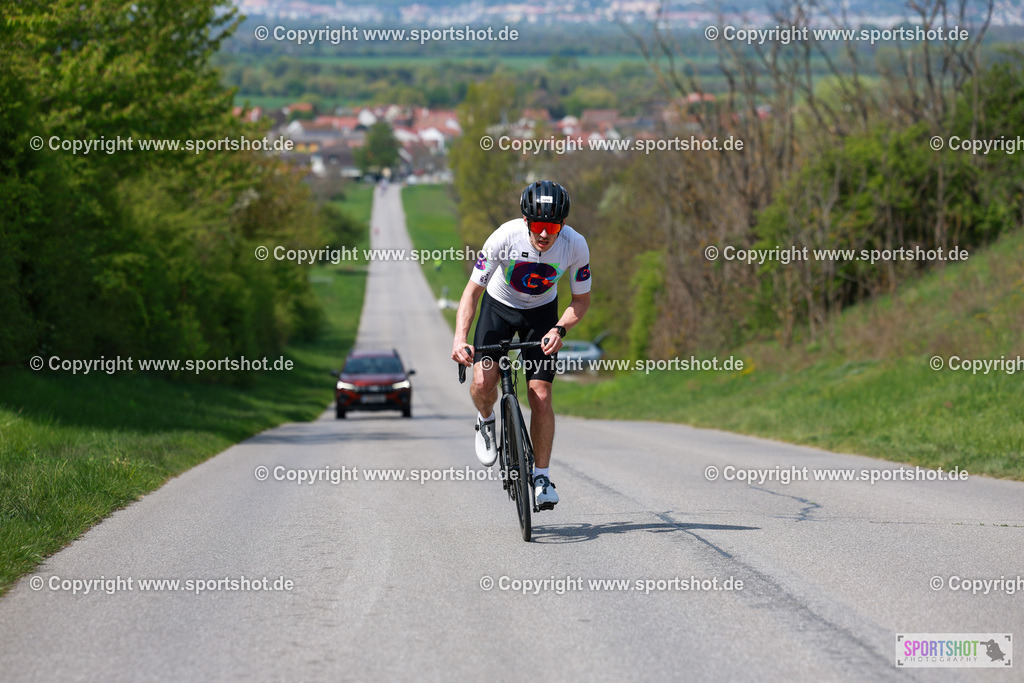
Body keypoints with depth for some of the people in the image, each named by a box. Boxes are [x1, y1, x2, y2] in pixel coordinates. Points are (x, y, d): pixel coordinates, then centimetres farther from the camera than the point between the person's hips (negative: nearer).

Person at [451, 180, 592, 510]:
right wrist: (460, 339, -38)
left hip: (542, 312, 1)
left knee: (540, 394, -9)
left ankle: (542, 476, 5)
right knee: (482, 384, -20)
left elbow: (581, 299, -11)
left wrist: (560, 329, -30)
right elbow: (473, 290, -24)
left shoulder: (575, 245, -26)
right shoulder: (505, 238, -32)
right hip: (499, 306, -1)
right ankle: (486, 420, 15)